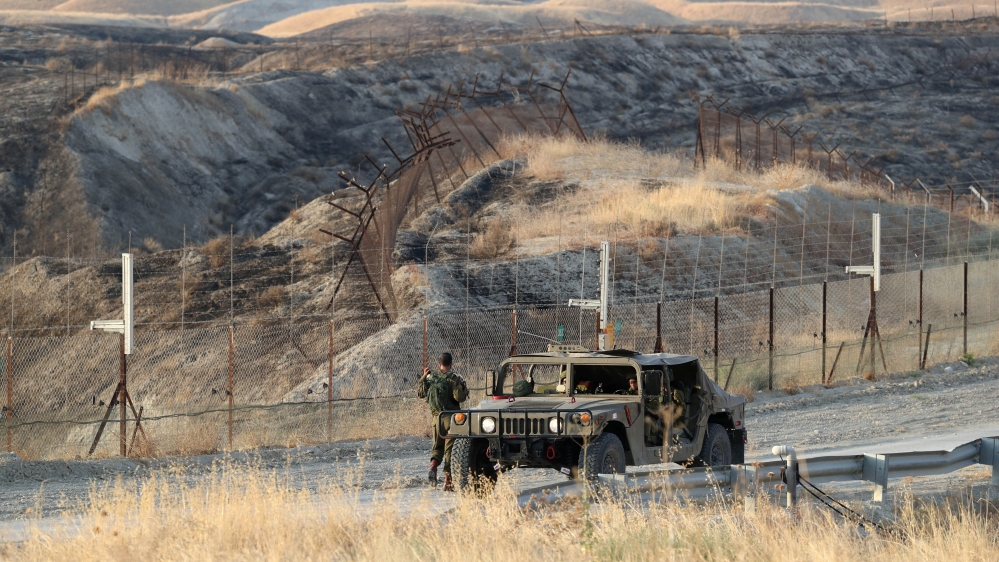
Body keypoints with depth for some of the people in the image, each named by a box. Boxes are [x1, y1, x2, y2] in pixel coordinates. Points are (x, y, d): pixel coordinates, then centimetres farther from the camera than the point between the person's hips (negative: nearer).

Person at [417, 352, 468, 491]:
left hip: (436, 417, 4)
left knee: (437, 447, 18)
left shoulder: (431, 377, 3)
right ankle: (448, 482, 1)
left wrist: (423, 378, 24)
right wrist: (464, 390, 2)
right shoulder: (453, 378, -11)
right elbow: (459, 397, -18)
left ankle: (433, 468, -11)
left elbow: (420, 393, 14)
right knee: (449, 448, 3)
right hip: (451, 417, -4)